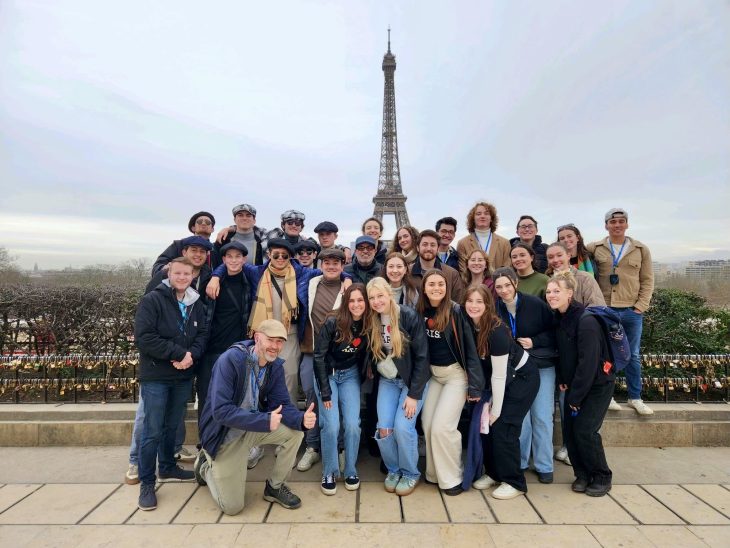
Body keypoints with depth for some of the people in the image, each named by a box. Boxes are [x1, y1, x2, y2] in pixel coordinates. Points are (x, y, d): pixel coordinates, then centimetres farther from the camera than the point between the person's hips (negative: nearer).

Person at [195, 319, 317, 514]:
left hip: (255, 428, 5)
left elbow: (282, 404, -10)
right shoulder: (230, 360, -28)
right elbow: (221, 411, -34)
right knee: (232, 506, 0)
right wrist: (265, 421, -38)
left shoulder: (276, 366, -9)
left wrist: (301, 419, -31)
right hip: (224, 434, -5)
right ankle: (206, 467, 29)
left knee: (295, 431, -16)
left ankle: (275, 487, 8)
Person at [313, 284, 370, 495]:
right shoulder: (333, 323, -22)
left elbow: (364, 357, 1)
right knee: (331, 426, -11)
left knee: (353, 424, -8)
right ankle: (329, 473, 11)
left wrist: (364, 388, 0)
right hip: (327, 374, -2)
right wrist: (325, 392, -16)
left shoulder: (368, 325, -12)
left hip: (350, 375, 3)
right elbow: (319, 356, -16)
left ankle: (351, 471, 14)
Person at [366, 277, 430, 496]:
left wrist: (414, 395, -19)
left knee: (402, 427, -15)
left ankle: (410, 473, 12)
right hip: (387, 380, 4)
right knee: (383, 428, -8)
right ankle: (393, 470, 20)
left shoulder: (409, 317, -18)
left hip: (413, 380, -4)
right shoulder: (372, 322, -4)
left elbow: (422, 357, -17)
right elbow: (371, 355, 6)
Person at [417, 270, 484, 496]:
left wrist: (475, 385, -15)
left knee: (442, 426, -9)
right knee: (428, 425, 3)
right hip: (433, 373, 5)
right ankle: (434, 473, 24)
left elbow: (470, 347, -14)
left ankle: (452, 478, 12)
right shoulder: (421, 311, -2)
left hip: (456, 373, -4)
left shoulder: (455, 311, -15)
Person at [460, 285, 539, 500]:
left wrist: (496, 410, -17)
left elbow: (499, 374, -25)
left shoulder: (496, 331, -30)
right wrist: (486, 399, -5)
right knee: (482, 423, 1)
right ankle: (493, 472, 20)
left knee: (502, 427, -9)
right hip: (497, 379, 6)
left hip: (522, 377, -6)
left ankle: (514, 482, 9)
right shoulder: (469, 326, -12)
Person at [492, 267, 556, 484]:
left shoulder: (535, 304, -12)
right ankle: (519, 463, 22)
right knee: (520, 416, 4)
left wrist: (534, 342, -16)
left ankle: (544, 466, 19)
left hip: (542, 367, -1)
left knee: (542, 417, 3)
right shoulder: (495, 309, -6)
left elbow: (554, 332, -4)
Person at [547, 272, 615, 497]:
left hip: (597, 384, -7)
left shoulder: (586, 321, -24)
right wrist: (563, 380, 1)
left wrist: (575, 396, -18)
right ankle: (582, 474, 22)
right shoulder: (560, 319, 0)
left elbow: (588, 362, -24)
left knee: (585, 430, -8)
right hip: (574, 384, 7)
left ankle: (602, 477, 14)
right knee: (570, 430, 4)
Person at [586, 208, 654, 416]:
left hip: (632, 311, 2)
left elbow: (647, 280, 8)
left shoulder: (641, 250, 6)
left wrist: (641, 306, -3)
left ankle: (635, 398, 23)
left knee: (633, 356, 11)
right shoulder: (594, 249, 2)